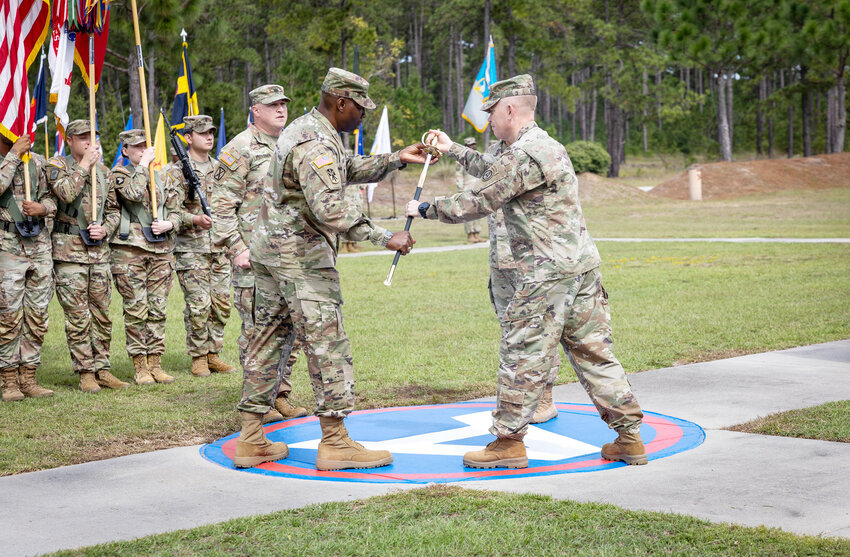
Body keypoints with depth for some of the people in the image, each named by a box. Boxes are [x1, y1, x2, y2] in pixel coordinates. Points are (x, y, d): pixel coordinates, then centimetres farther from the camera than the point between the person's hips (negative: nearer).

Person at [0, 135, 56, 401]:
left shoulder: (37, 162, 13)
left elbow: (51, 197, 15)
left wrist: (42, 208, -7)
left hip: (40, 246, 5)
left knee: (37, 317, 5)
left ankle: (28, 378, 13)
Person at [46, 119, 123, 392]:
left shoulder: (104, 171, 14)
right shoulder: (56, 165, -2)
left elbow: (114, 209, 18)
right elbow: (66, 193, -21)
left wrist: (105, 229, -2)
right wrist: (84, 165, -14)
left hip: (99, 250, 5)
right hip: (69, 250, -5)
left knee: (102, 313, 7)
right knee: (78, 316, -3)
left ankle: (102, 369, 15)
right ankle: (85, 372, 3)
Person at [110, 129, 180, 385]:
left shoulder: (161, 176, 16)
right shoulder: (119, 174, 0)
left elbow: (174, 208, 18)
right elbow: (133, 193, -21)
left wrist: (168, 224, -3)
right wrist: (144, 165, -11)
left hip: (161, 250, 5)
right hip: (130, 250, -5)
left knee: (158, 309, 5)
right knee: (136, 309, -3)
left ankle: (155, 362, 12)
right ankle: (140, 366, 3)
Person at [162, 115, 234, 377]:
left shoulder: (219, 168, 14)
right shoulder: (177, 171, -5)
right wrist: (196, 220, -28)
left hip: (219, 248, 6)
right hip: (191, 249, -6)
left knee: (221, 303, 5)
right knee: (198, 305, -6)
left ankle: (214, 354, 16)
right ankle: (198, 357, 5)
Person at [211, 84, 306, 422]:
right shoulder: (241, 149, -6)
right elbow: (222, 205, -10)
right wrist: (236, 248, -16)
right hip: (254, 256, -7)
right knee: (257, 328, -4)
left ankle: (281, 397, 18)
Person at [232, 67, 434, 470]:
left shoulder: (306, 129, 15)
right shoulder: (315, 144, -19)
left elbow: (350, 170, 26)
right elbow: (332, 210, -29)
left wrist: (395, 159, 16)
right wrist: (385, 238, -26)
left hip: (272, 253, 11)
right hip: (301, 256, -11)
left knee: (270, 339, 10)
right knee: (327, 345, -7)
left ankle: (251, 440, 14)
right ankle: (335, 443, -4)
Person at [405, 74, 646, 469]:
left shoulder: (524, 155, -14)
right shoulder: (544, 145, 18)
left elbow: (479, 202, -10)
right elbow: (494, 170, 33)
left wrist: (425, 209, 3)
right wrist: (451, 149, 39)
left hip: (548, 272, -10)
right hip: (583, 265, 10)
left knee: (522, 356, 0)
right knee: (593, 352, 11)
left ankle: (508, 441, 7)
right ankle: (629, 438, 12)